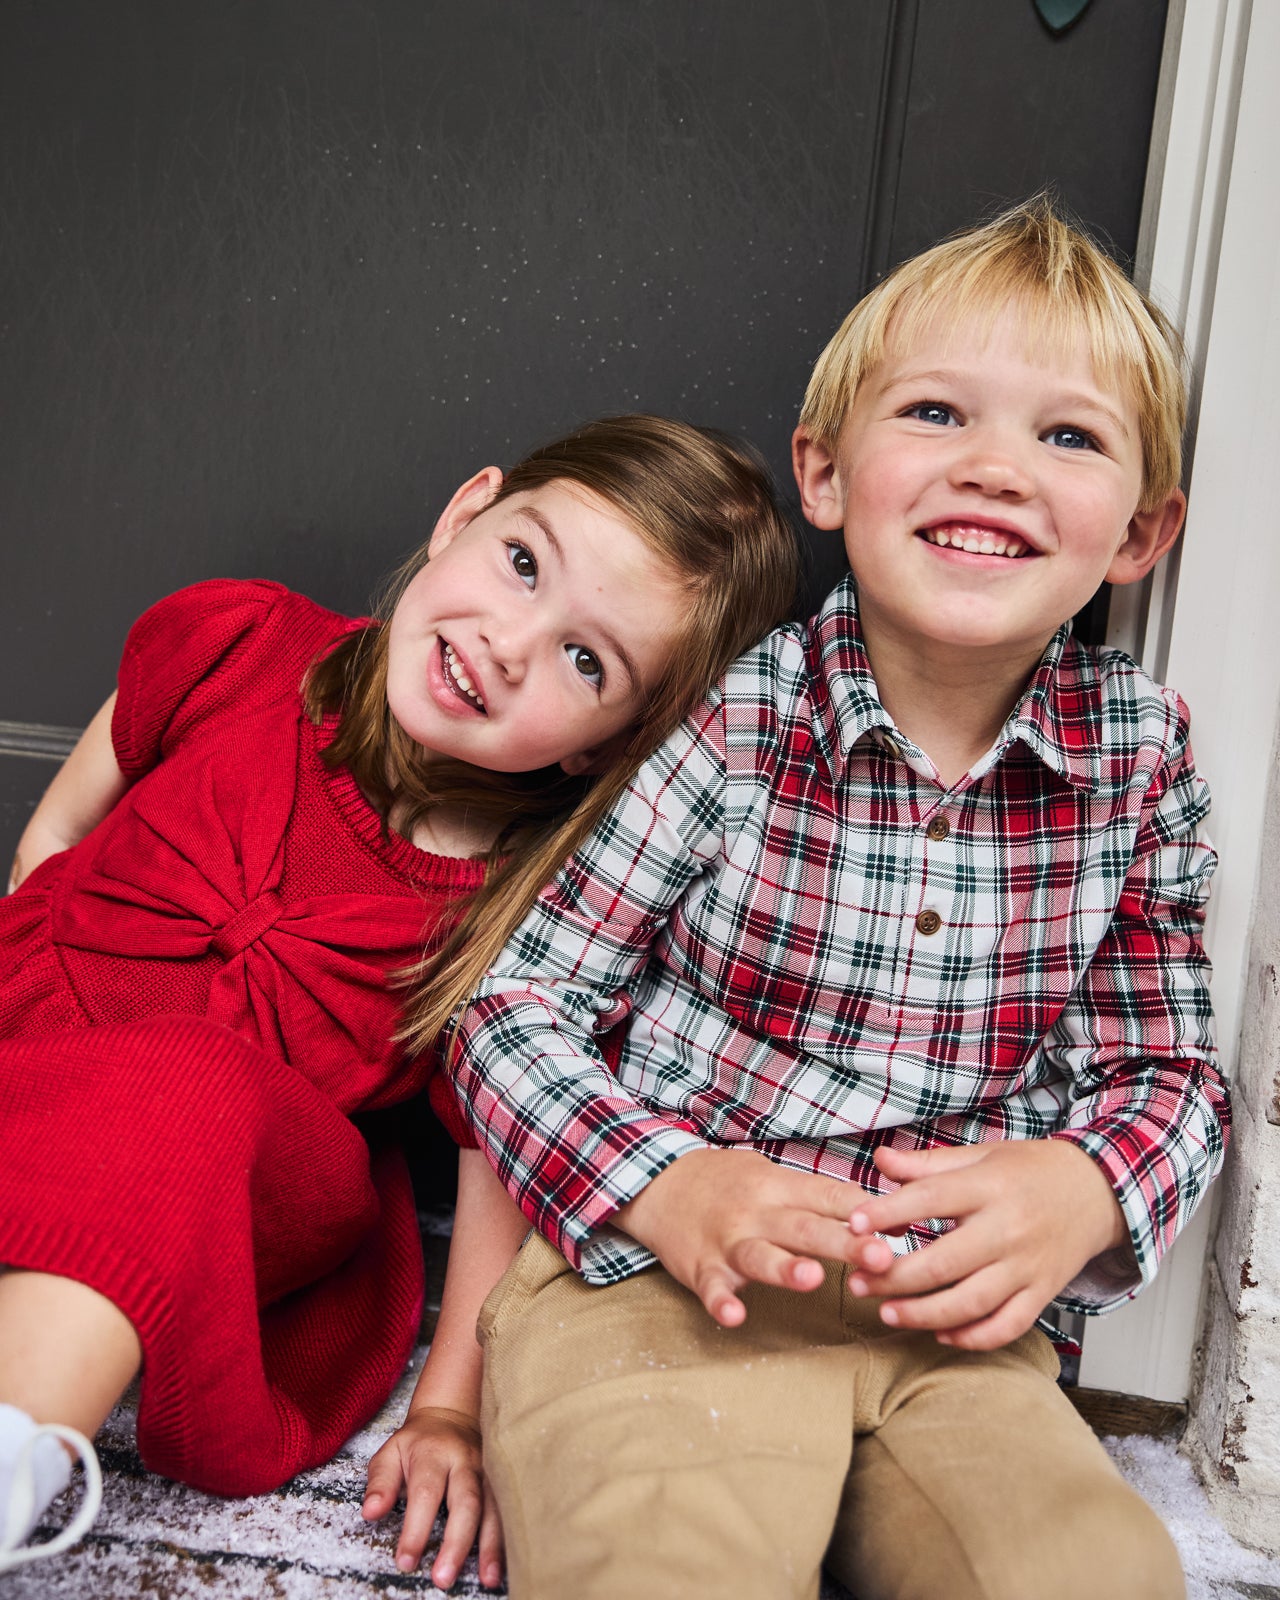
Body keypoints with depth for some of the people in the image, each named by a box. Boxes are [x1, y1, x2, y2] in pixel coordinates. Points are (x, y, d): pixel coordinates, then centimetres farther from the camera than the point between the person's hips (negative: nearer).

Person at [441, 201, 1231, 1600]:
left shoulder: (1141, 755, -1)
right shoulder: (732, 718, -10)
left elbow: (1164, 1068, 8)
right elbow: (514, 1002, -5)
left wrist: (1083, 1191, -13)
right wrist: (662, 1184, -21)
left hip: (952, 1311, 4)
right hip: (662, 1269, -3)